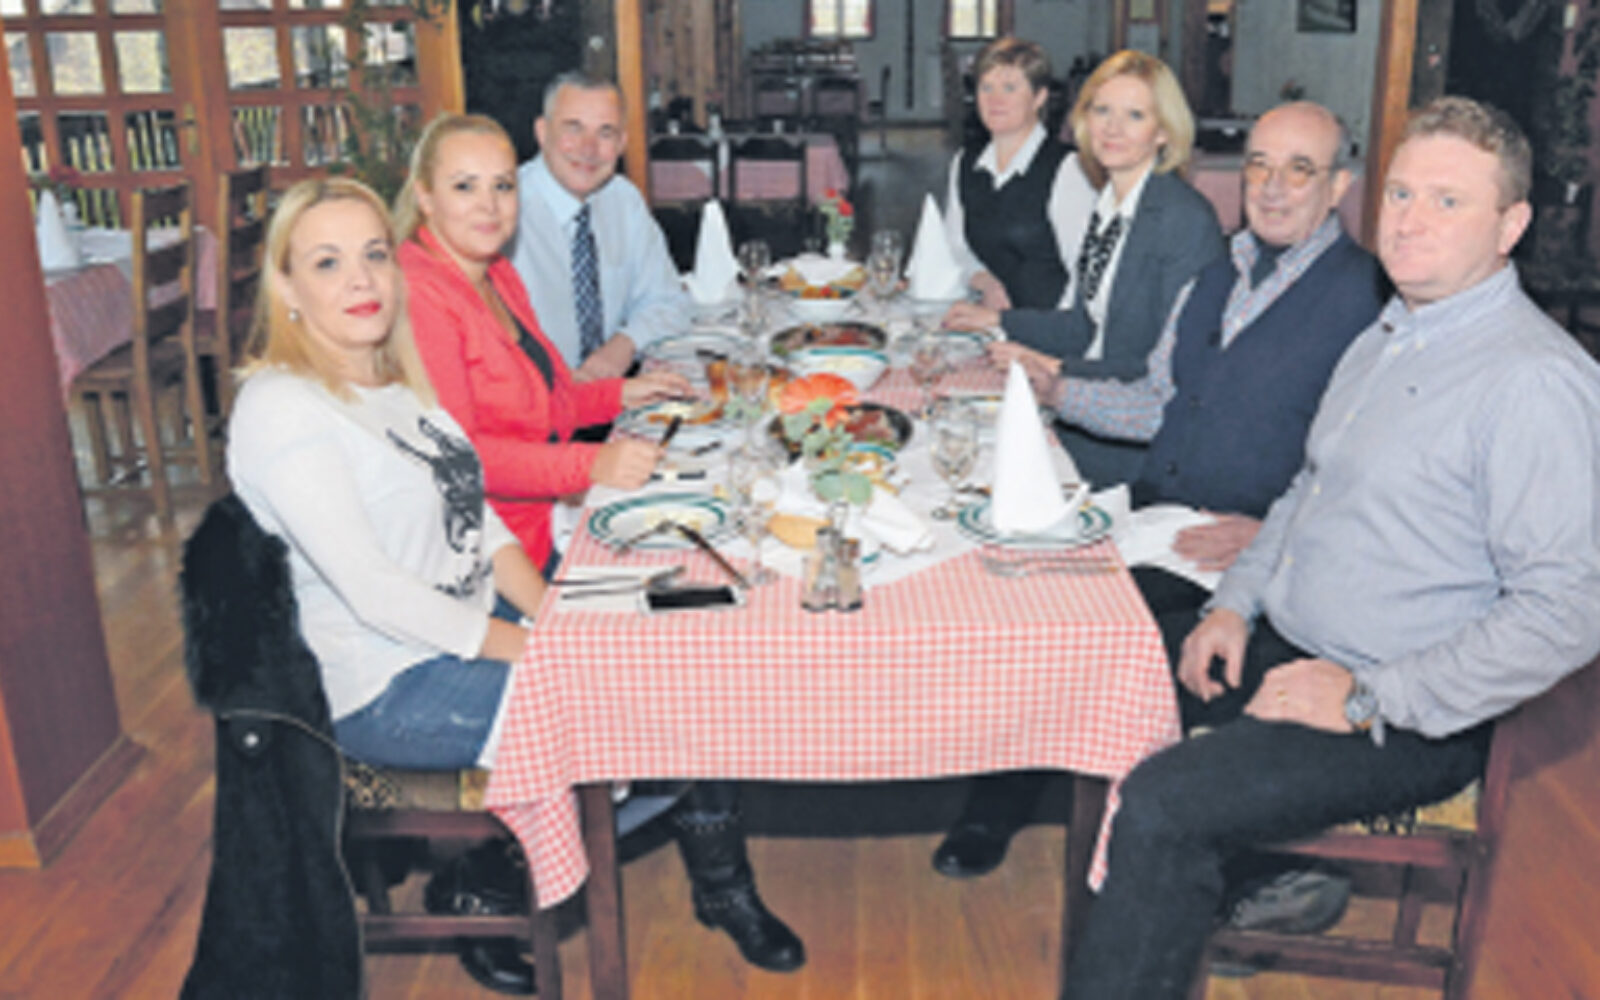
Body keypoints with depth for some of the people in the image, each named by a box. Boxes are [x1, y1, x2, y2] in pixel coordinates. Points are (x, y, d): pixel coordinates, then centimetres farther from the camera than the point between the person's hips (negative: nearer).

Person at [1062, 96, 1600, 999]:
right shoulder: (1383, 340, 11)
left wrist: (1369, 699, -21)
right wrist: (1237, 604, 6)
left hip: (1406, 721, -9)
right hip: (1281, 648, 9)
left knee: (1163, 805, -24)